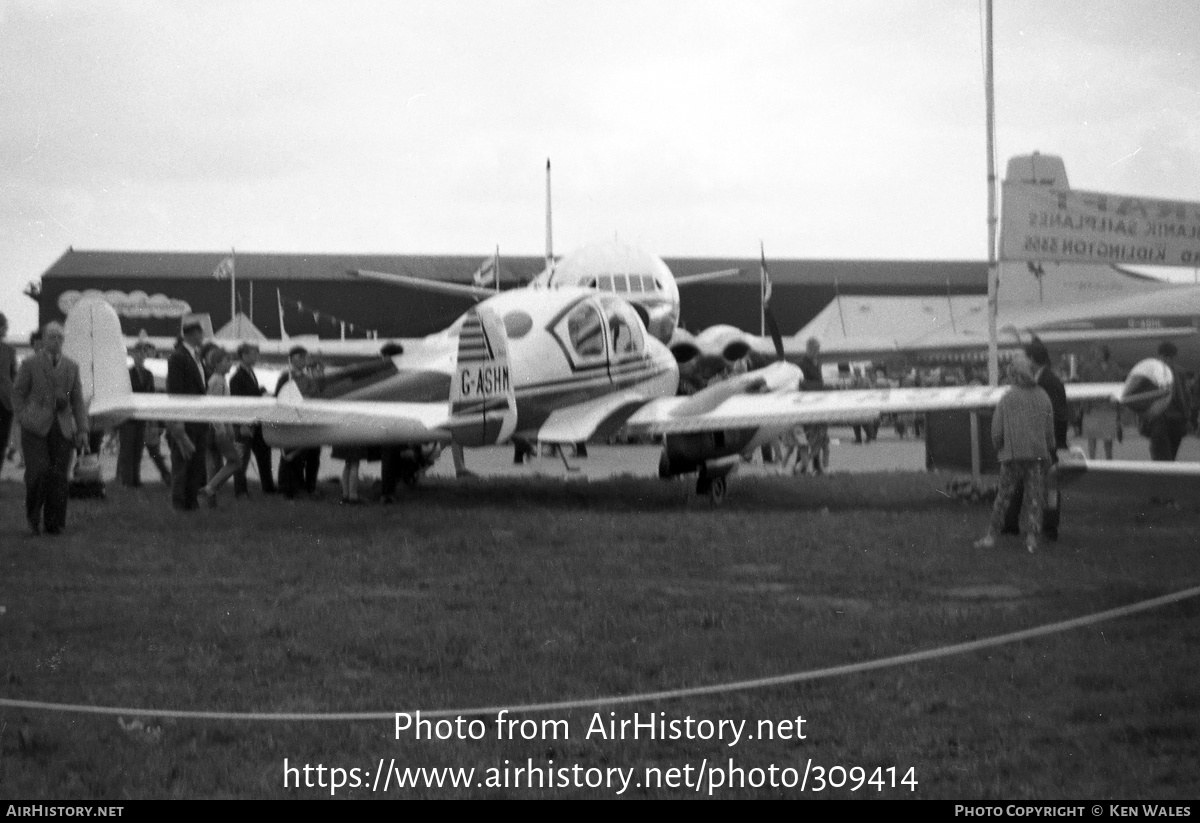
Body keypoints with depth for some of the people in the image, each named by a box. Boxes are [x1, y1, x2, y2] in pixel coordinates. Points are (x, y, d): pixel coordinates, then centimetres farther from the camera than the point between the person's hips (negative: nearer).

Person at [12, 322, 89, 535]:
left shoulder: (71, 367, 13)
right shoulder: (30, 364, 4)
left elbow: (78, 400, 13)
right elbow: (17, 393, 7)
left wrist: (82, 430, 6)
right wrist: (23, 420, -5)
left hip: (62, 428, 3)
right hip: (35, 427, -3)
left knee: (58, 475, -3)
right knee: (38, 471, -14)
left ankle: (54, 523, 7)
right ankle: (34, 515, 7)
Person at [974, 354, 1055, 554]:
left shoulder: (1007, 399, -2)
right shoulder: (1043, 397, 3)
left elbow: (997, 430, -1)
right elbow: (1049, 430, 6)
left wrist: (999, 449, 15)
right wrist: (1050, 450, 19)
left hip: (1013, 454, -1)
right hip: (1038, 454, 1)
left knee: (1004, 496, 6)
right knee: (1034, 497, 5)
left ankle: (991, 535, 8)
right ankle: (1031, 537, 0)